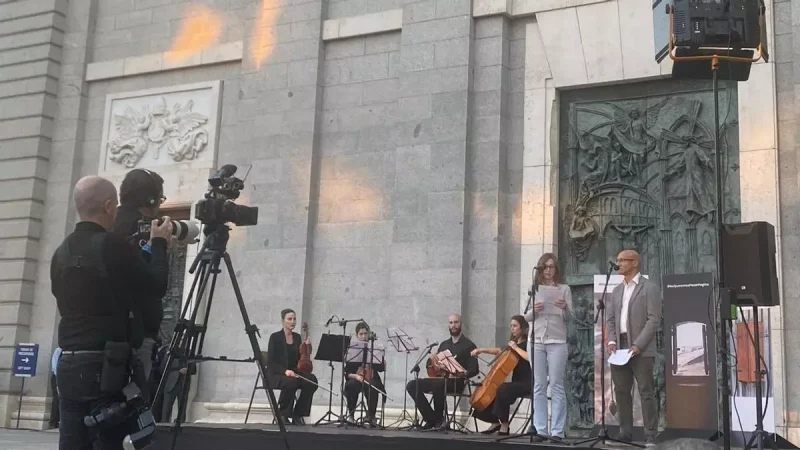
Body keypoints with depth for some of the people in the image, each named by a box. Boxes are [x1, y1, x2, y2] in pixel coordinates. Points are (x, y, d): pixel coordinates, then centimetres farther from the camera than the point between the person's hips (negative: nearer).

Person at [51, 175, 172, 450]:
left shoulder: (62, 253, 10)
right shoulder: (111, 246, -10)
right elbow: (156, 287, -3)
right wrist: (159, 244, 12)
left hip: (68, 363, 7)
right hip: (104, 366, -6)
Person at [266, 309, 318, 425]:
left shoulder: (297, 337, 11)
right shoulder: (275, 337, -6)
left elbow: (299, 360, 14)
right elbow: (271, 362, -11)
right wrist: (285, 371, -27)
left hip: (293, 372, 5)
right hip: (276, 374, -5)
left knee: (312, 380, -26)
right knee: (291, 382, -39)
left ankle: (298, 414, -13)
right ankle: (282, 414, -17)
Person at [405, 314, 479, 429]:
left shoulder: (469, 345, 3)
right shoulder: (444, 344, 21)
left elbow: (474, 370, -4)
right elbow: (431, 367, 20)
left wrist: (462, 375, -25)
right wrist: (431, 357, -3)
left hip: (456, 382, -6)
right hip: (439, 378, 6)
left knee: (437, 384, -39)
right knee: (412, 385, -16)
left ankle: (439, 418, -18)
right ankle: (431, 418, -12)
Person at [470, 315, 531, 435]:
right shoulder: (513, 342, 16)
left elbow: (531, 358, -27)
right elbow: (499, 351, 30)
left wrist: (516, 348, -19)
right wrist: (482, 350, 21)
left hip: (526, 383, -9)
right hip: (515, 382, 9)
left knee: (502, 389, -33)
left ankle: (504, 425, -23)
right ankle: (495, 422, 8)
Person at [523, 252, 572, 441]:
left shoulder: (564, 289, 5)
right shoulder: (534, 289, 10)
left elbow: (568, 318, -1)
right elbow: (526, 317, 8)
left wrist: (564, 308, -22)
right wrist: (534, 310, -13)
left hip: (556, 342, -2)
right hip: (536, 341, 2)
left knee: (556, 386, -2)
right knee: (538, 387, 3)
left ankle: (557, 430, 0)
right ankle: (540, 429, 6)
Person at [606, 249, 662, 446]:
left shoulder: (650, 288, -2)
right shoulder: (617, 290, 18)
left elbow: (654, 319, -9)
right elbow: (610, 318, 16)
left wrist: (638, 345, -17)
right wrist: (611, 341, -1)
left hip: (641, 349, -6)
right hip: (619, 347, 6)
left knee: (646, 392, -5)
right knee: (621, 391, 7)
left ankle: (650, 436, -3)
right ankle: (625, 432, 14)